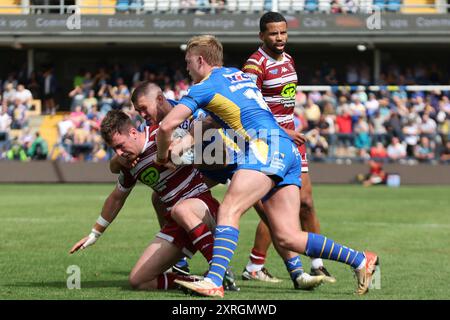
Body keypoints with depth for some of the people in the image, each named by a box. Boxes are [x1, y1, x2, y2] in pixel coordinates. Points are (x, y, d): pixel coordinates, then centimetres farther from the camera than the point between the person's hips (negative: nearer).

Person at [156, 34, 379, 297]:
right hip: (289, 150, 8)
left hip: (266, 144, -8)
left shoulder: (205, 86, 5)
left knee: (229, 210, -22)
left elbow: (167, 126, -2)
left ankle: (214, 281, -40)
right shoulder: (239, 75, 29)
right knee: (286, 238, 1)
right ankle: (361, 260, 0)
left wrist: (163, 157, 16)